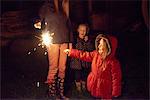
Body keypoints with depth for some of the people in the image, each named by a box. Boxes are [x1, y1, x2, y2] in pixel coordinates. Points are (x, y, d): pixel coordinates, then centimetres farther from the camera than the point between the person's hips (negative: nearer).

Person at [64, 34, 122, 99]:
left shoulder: (113, 62, -26)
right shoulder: (96, 54, -5)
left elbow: (116, 78, -21)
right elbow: (85, 55, 9)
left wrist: (115, 93, -17)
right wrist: (71, 52, 9)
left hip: (105, 89, -6)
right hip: (95, 86, 7)